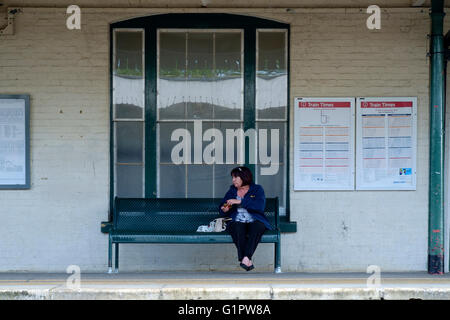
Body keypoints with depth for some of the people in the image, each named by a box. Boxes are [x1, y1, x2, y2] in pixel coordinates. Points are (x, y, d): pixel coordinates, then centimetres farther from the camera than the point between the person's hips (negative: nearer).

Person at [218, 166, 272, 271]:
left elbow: (260, 205, -10)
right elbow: (221, 208, 20)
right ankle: (247, 262, -42)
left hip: (255, 221, -1)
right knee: (237, 227, -33)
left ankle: (246, 258, -45)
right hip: (237, 222, 2)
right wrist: (224, 209, -6)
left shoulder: (257, 189, 9)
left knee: (257, 226, -35)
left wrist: (239, 201, -15)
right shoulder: (231, 191, 22)